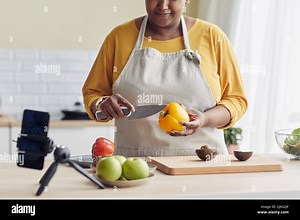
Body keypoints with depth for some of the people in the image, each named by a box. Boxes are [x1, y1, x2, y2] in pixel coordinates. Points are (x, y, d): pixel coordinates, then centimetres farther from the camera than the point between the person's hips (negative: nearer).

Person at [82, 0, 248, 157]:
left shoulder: (212, 36, 5)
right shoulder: (119, 36, 7)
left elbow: (236, 99, 6)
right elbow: (91, 93, 16)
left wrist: (204, 120, -13)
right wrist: (102, 104, -7)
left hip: (201, 160, 0)